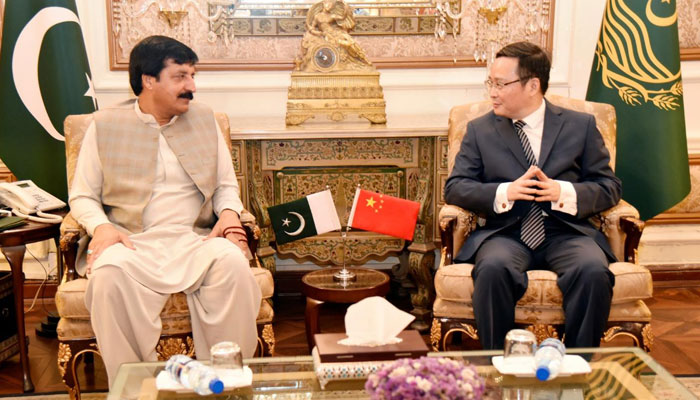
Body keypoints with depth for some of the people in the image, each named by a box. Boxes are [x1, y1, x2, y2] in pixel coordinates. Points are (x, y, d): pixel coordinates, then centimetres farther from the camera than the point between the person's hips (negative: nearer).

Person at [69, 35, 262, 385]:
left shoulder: (204, 119, 17)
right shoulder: (105, 125, 9)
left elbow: (226, 185, 20)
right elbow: (82, 196, 10)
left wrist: (229, 212, -3)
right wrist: (101, 226, -12)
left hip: (194, 239, 2)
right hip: (132, 242, -1)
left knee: (232, 261, -32)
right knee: (109, 272, -36)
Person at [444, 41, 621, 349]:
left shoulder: (581, 126, 13)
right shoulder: (479, 130, 14)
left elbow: (609, 187, 9)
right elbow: (455, 187, 6)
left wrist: (563, 192, -11)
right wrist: (504, 192, -13)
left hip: (566, 232, 0)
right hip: (505, 232, 0)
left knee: (594, 271, -32)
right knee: (493, 269, -34)